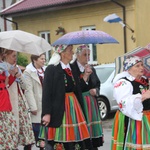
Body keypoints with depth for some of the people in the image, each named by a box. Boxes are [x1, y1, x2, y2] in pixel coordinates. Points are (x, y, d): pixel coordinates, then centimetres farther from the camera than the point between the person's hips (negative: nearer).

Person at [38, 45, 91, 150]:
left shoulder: (72, 69, 13)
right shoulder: (51, 69, -8)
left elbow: (77, 90, 15)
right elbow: (47, 93, -12)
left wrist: (85, 78, 3)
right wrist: (47, 113, -18)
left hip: (73, 107, 7)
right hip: (59, 109, -7)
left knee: (75, 139, 5)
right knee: (60, 141, -5)